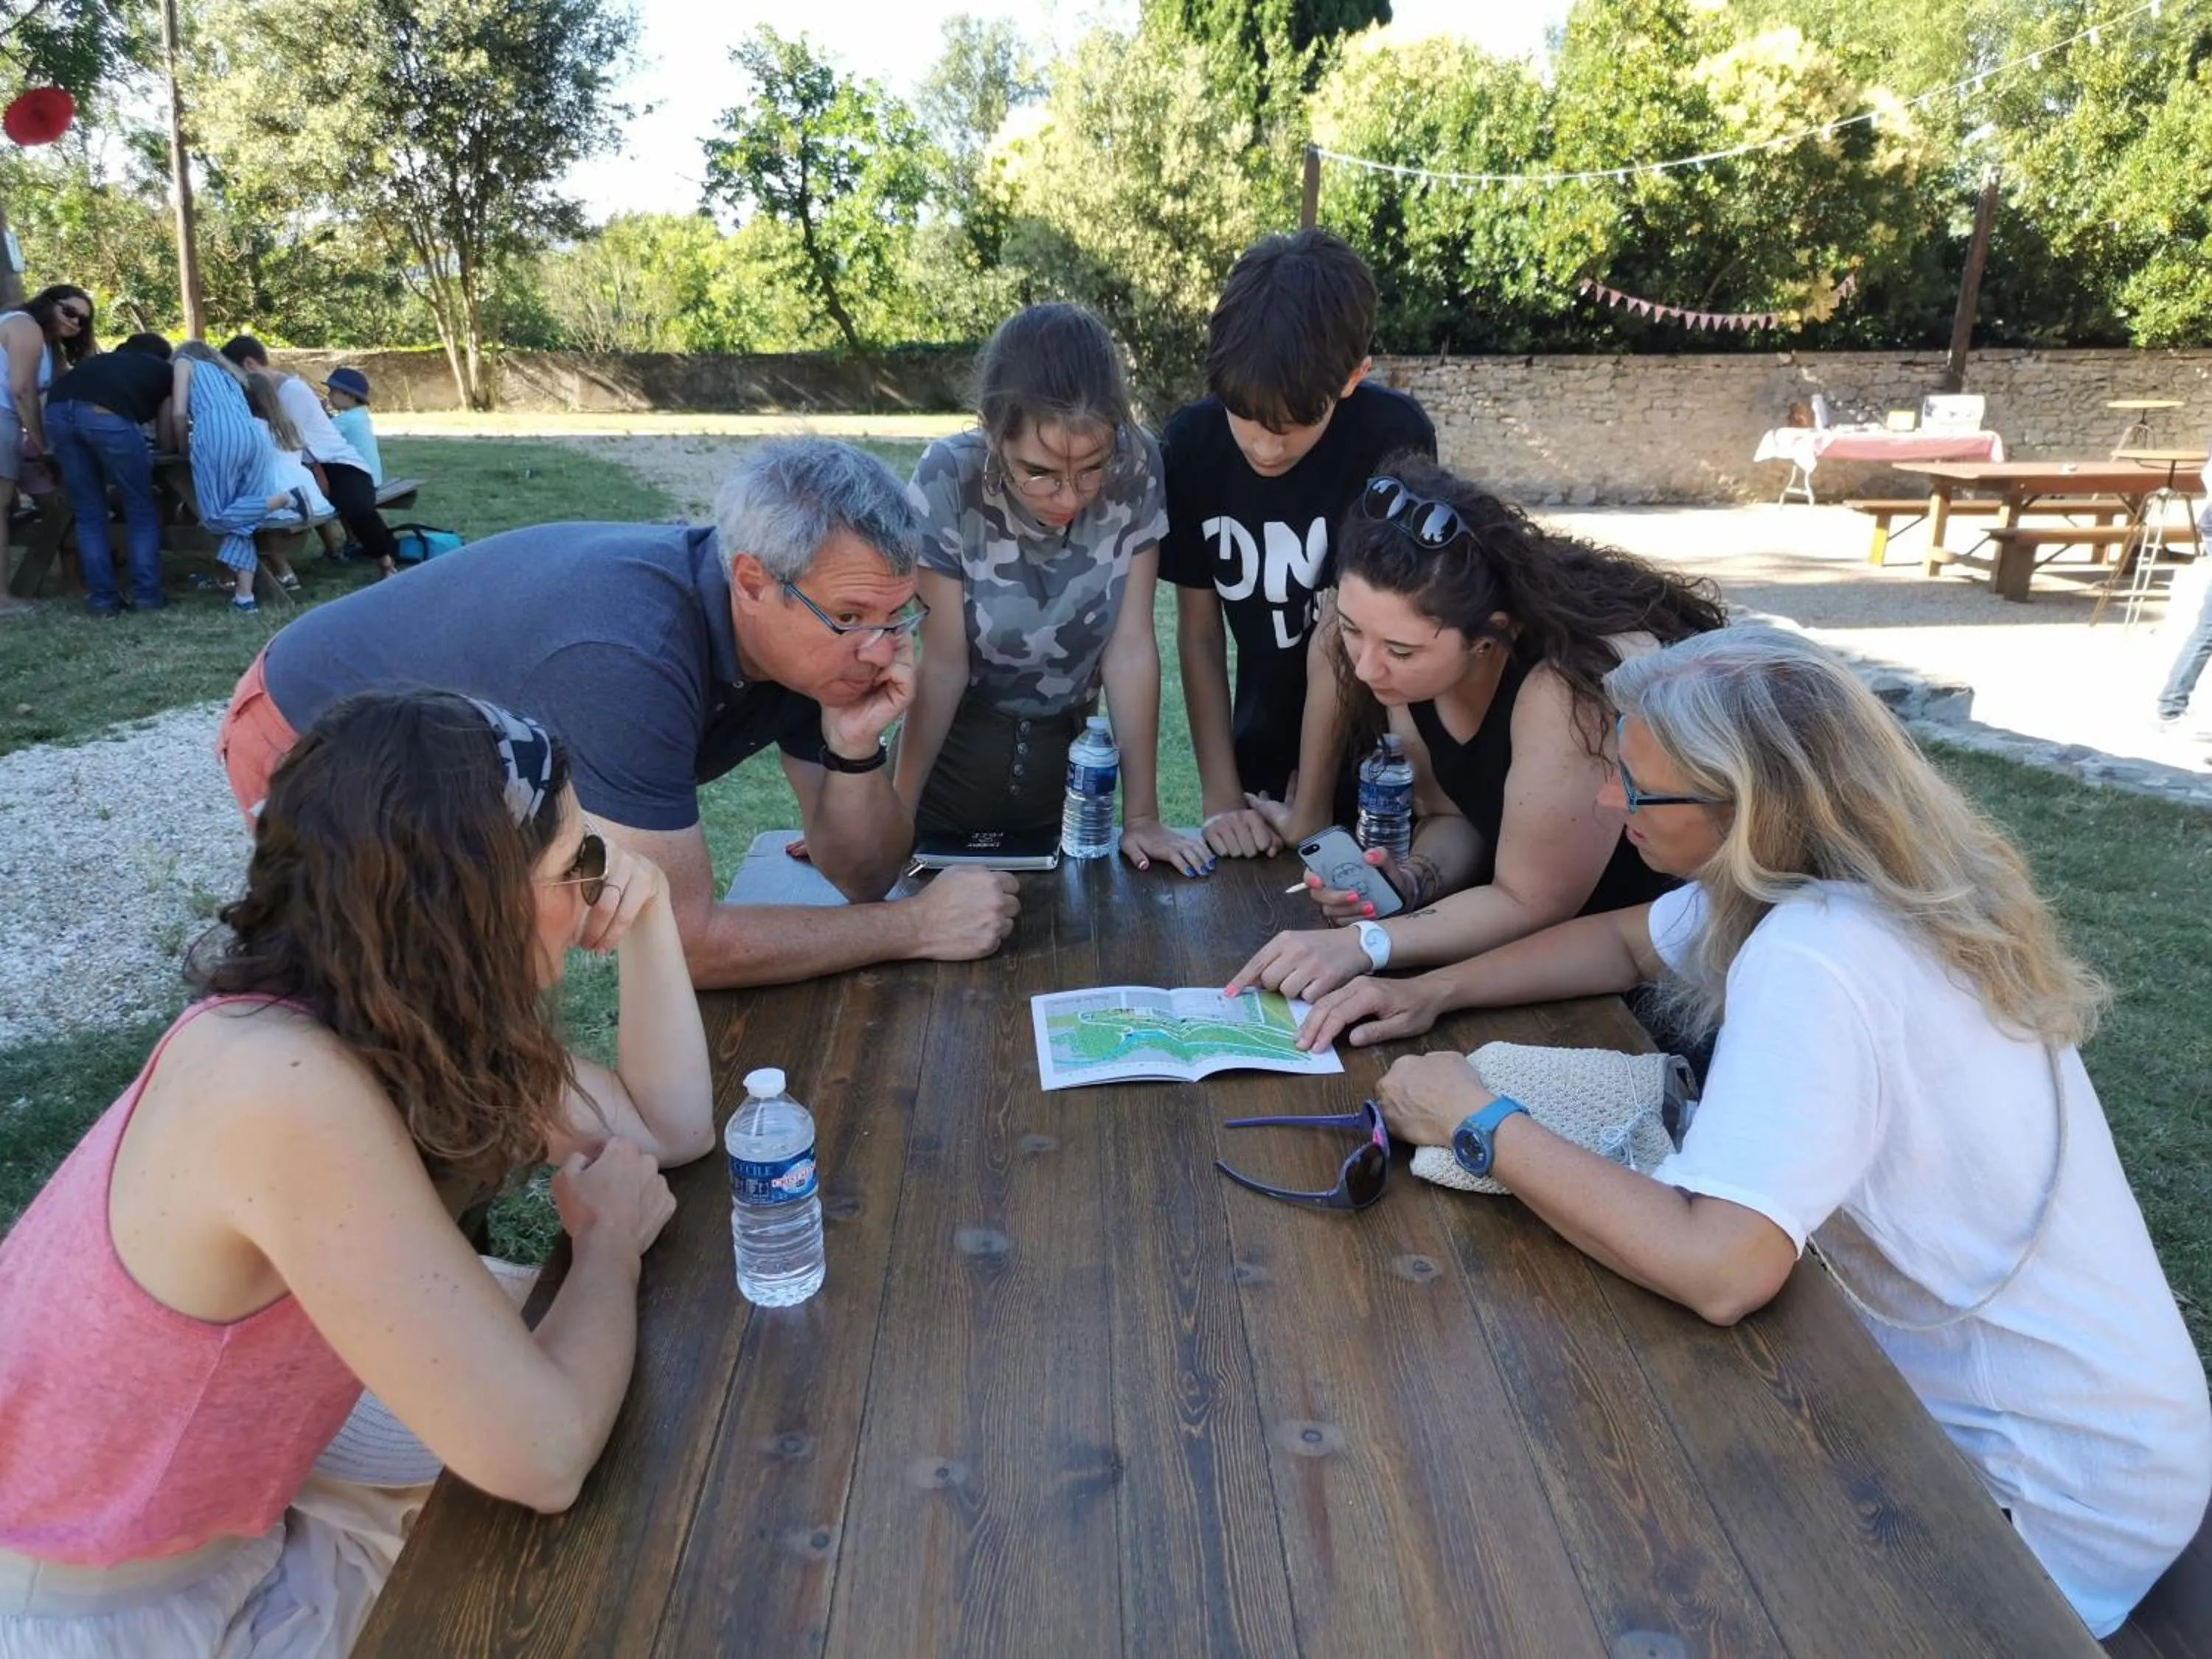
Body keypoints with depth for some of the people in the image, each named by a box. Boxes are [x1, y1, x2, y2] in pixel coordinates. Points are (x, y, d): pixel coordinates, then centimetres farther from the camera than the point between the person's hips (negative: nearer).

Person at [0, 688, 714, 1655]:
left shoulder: (406, 1025, -9)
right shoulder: (289, 1088, -36)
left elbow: (671, 1125, 1)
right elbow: (542, 1456, -34)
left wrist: (644, 920, -10)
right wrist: (610, 1237, -16)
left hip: (225, 1532, 7)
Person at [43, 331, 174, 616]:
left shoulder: (103, 359, 40)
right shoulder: (164, 370, 30)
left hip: (58, 411, 4)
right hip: (107, 415, -4)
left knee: (89, 512, 14)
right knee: (141, 510, 11)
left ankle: (102, 598, 12)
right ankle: (147, 594, 9)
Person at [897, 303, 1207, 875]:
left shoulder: (1137, 468, -18)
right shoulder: (950, 479, -23)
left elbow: (1130, 649, -15)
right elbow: (943, 666, -17)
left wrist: (1141, 816, -13)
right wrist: (894, 813, -16)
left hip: (1067, 759, 2)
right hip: (954, 756, -1)